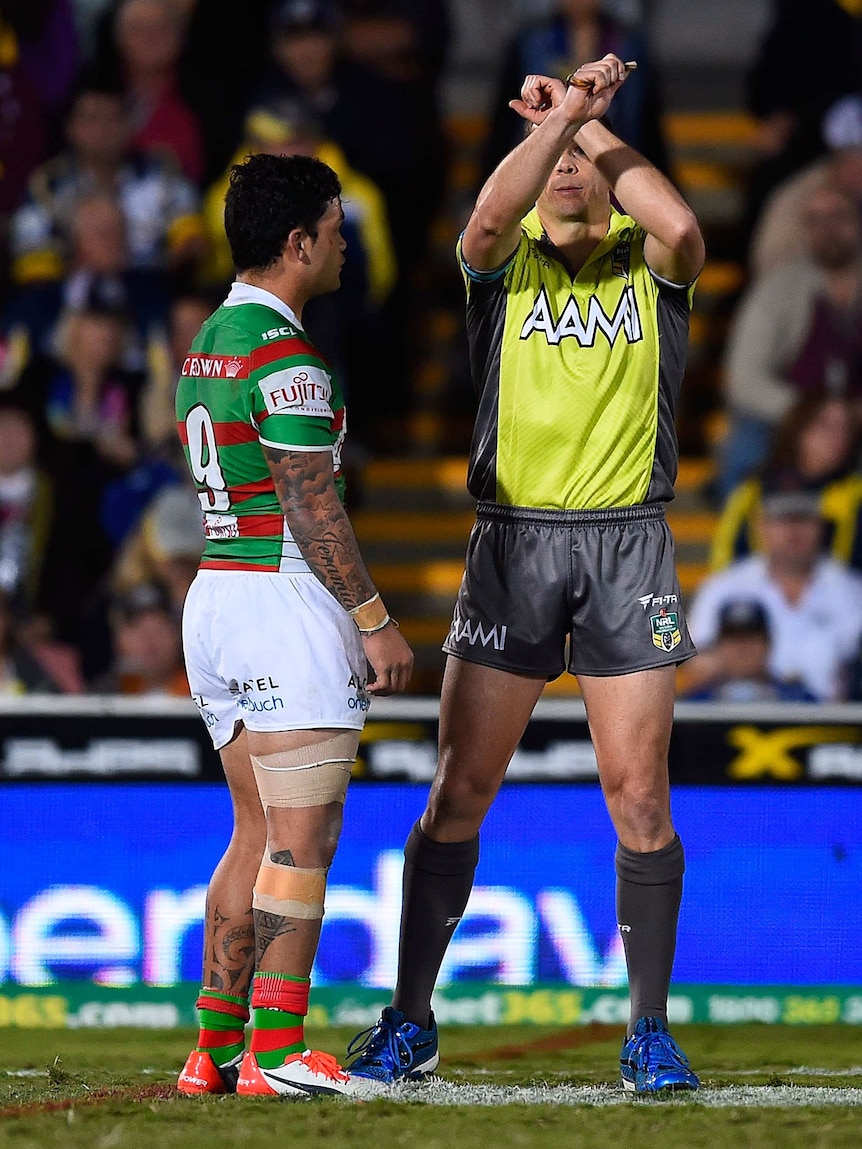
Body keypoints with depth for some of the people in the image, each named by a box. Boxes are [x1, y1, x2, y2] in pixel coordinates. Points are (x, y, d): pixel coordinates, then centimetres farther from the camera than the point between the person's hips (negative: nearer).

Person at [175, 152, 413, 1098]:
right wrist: (374, 621, -12)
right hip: (286, 602, -9)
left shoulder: (206, 346, 15)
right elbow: (311, 507, -17)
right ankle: (278, 1052, -9)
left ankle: (215, 1048, 11)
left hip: (212, 594, 9)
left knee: (257, 834, 13)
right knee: (303, 836, -7)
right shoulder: (285, 359, -15)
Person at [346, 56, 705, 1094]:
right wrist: (561, 113, -20)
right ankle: (409, 1022, 9)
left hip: (628, 542, 0)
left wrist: (591, 123, -11)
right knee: (460, 786, 0)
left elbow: (682, 227, -20)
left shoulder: (648, 262, 5)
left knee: (638, 792, -3)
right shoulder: (504, 262, 5)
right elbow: (490, 214, -20)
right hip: (514, 536, 0)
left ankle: (649, 1032, 6)